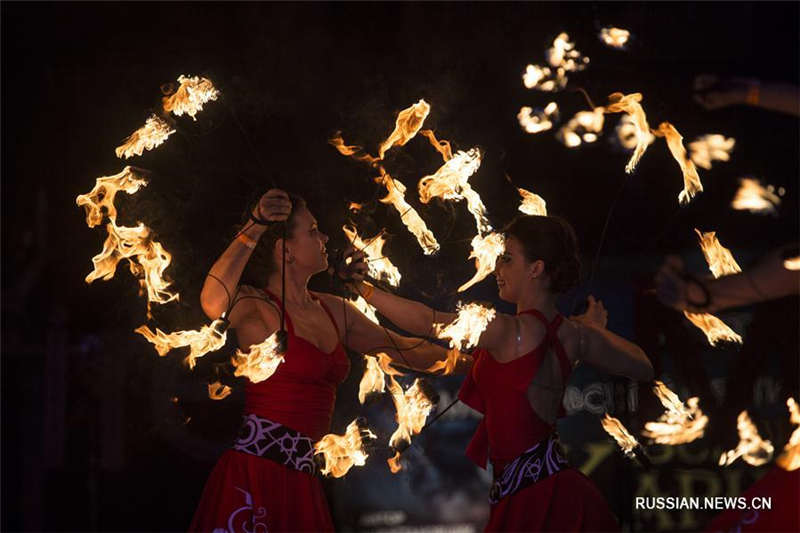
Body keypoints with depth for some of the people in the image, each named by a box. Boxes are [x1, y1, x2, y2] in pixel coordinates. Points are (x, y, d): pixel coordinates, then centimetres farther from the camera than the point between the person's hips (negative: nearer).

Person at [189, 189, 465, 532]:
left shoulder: (333, 311, 15)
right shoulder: (257, 307, -7)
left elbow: (401, 349, 26)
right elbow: (214, 303, -30)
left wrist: (465, 361, 23)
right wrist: (253, 230, -28)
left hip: (301, 476, 7)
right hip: (253, 468, -7)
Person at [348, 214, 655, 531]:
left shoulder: (509, 331, -17)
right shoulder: (576, 336, 3)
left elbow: (427, 322, -19)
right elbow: (642, 368, 15)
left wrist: (364, 289, -8)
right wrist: (596, 327, 29)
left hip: (528, 495, -8)